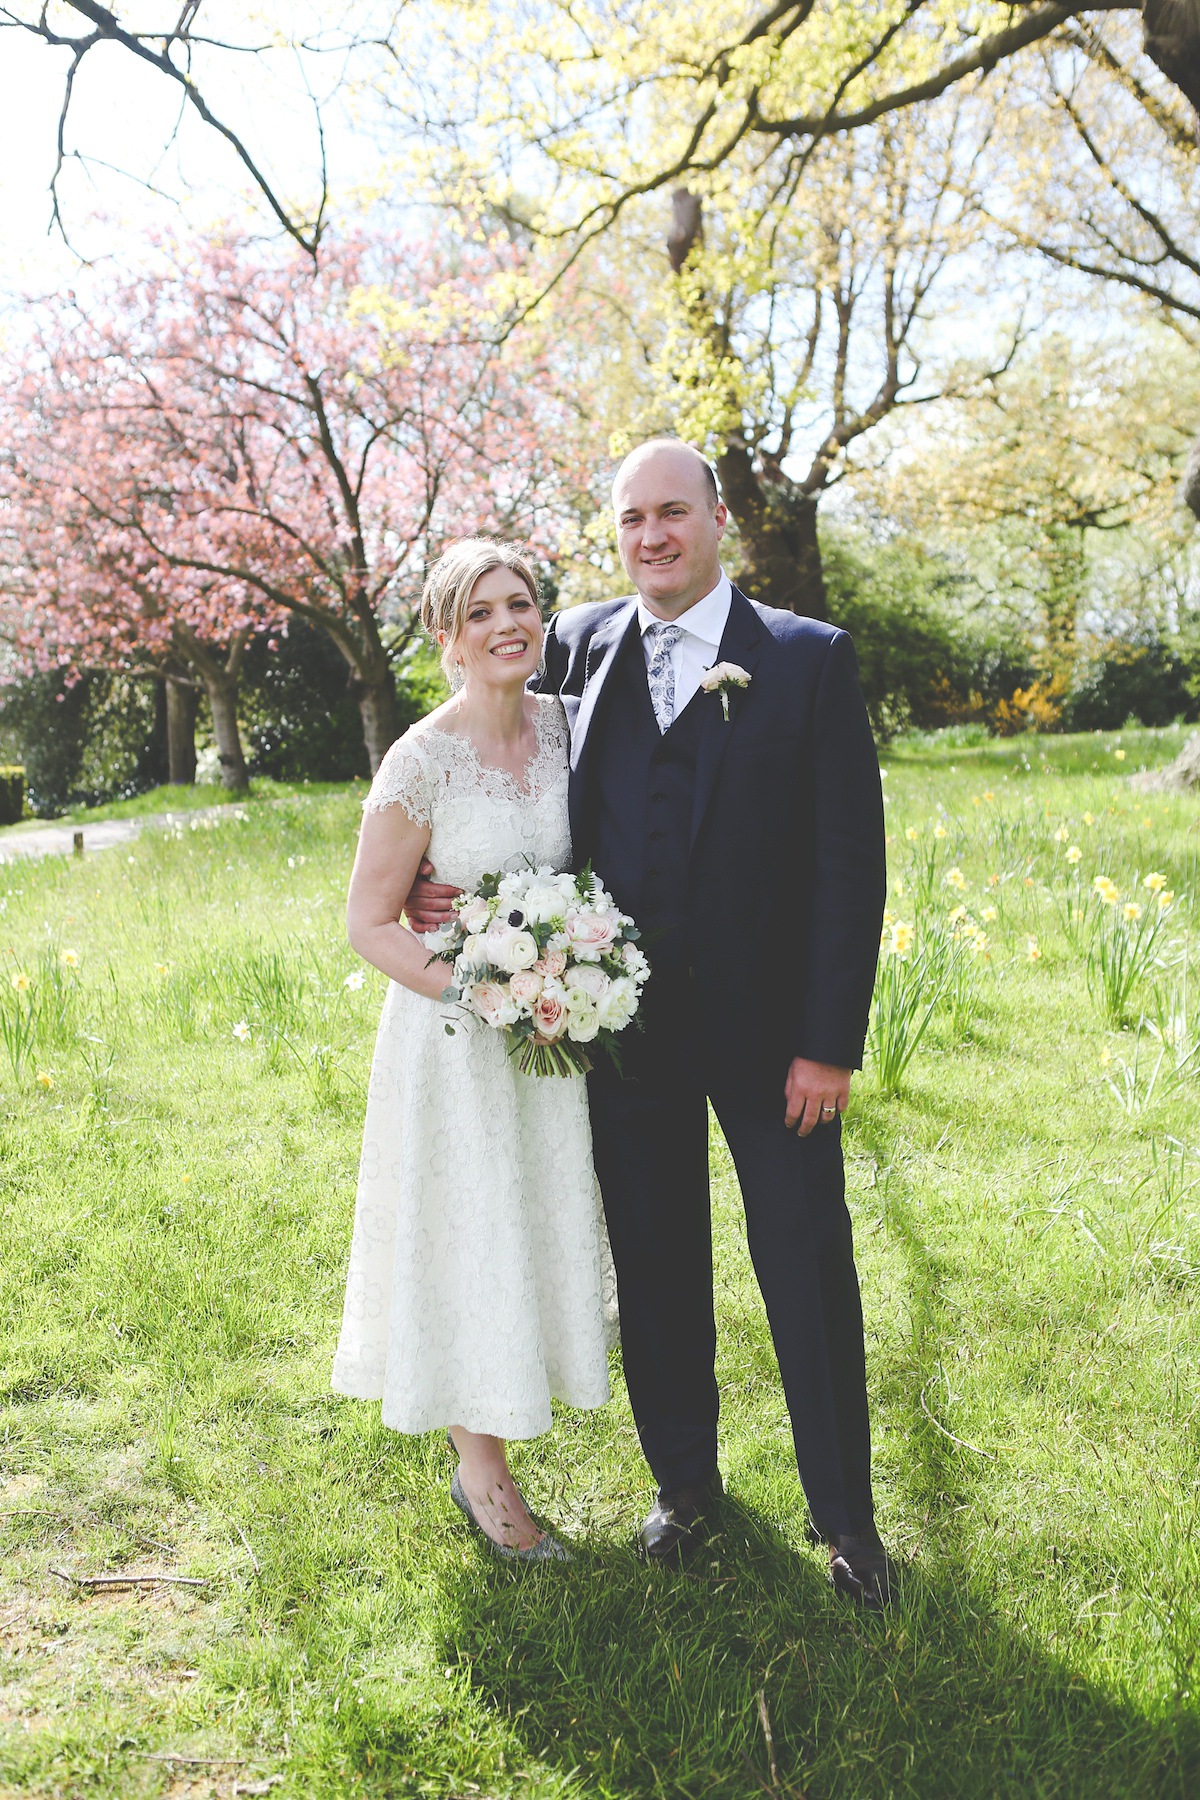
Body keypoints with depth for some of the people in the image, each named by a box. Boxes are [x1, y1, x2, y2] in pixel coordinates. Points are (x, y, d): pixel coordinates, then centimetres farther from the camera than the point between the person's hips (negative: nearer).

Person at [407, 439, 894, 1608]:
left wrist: (830, 1039, -11)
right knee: (654, 1272, 15)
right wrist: (458, 879, 0)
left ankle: (843, 1515, 25)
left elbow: (849, 861, -7)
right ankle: (684, 1483, 35)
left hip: (768, 1028, -2)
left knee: (810, 1279, 6)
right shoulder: (577, 647, 4)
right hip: (626, 1028, 3)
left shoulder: (809, 659, -5)